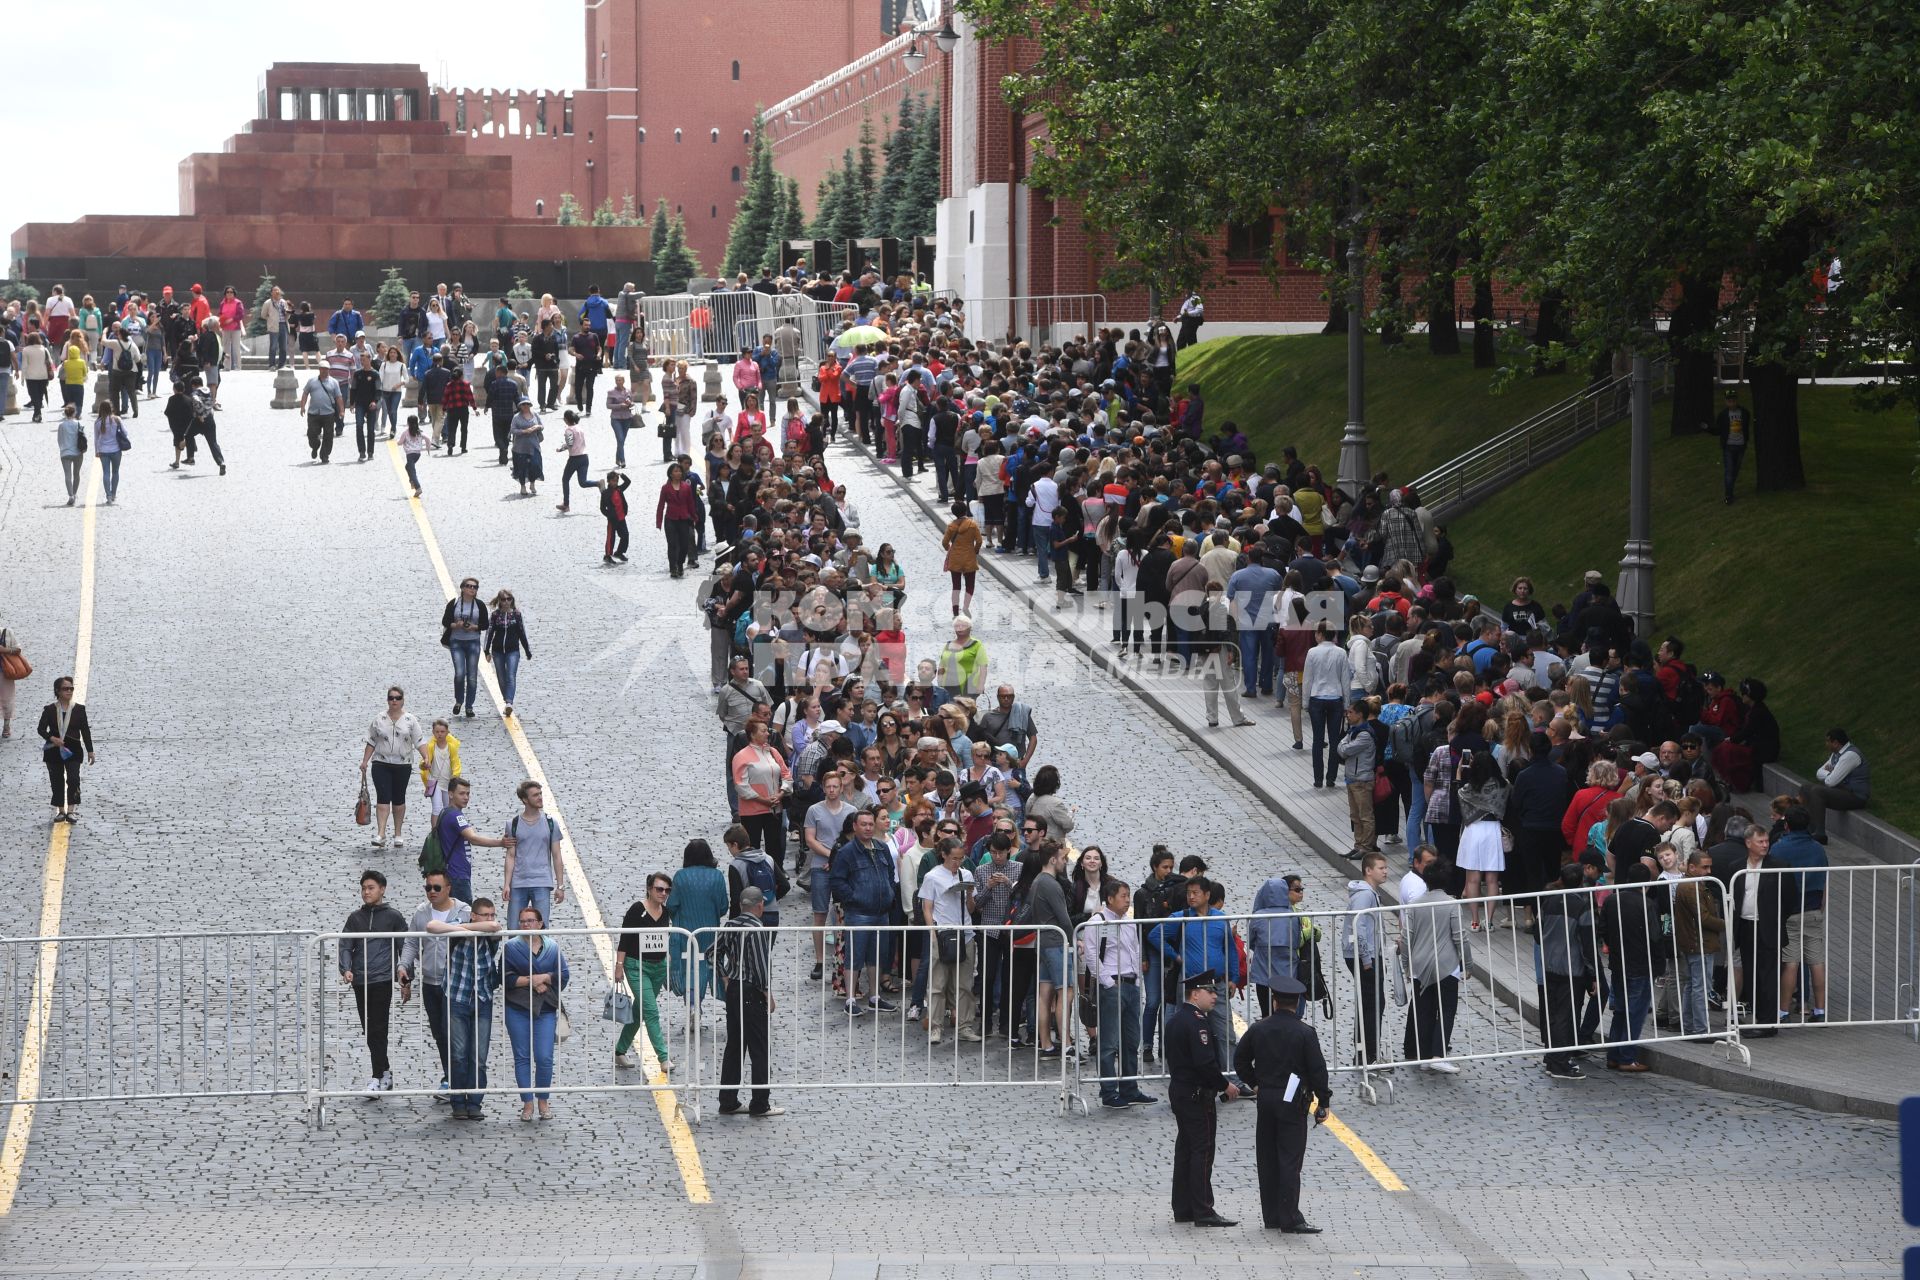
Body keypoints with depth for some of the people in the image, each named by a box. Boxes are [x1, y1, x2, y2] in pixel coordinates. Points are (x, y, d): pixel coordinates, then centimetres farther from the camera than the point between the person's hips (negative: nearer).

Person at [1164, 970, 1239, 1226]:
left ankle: (1183, 1209, 17)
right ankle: (1203, 1212, -6)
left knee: (1185, 1148, 13)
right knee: (1202, 1151, -7)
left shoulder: (1175, 1019, 13)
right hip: (1197, 1095, -10)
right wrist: (1225, 1085, -12)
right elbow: (1205, 1061, -25)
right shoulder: (1195, 1022, -18)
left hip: (1178, 1090, 10)